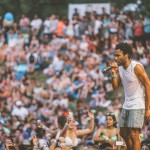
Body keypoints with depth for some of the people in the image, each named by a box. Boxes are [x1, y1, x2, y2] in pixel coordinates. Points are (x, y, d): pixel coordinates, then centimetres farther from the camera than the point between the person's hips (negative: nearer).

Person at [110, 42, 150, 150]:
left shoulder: (136, 67, -16)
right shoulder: (119, 67, 6)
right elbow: (115, 87, 10)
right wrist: (113, 74, -10)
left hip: (138, 106, -8)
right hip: (126, 105, 8)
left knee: (133, 135, -12)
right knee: (124, 134, 12)